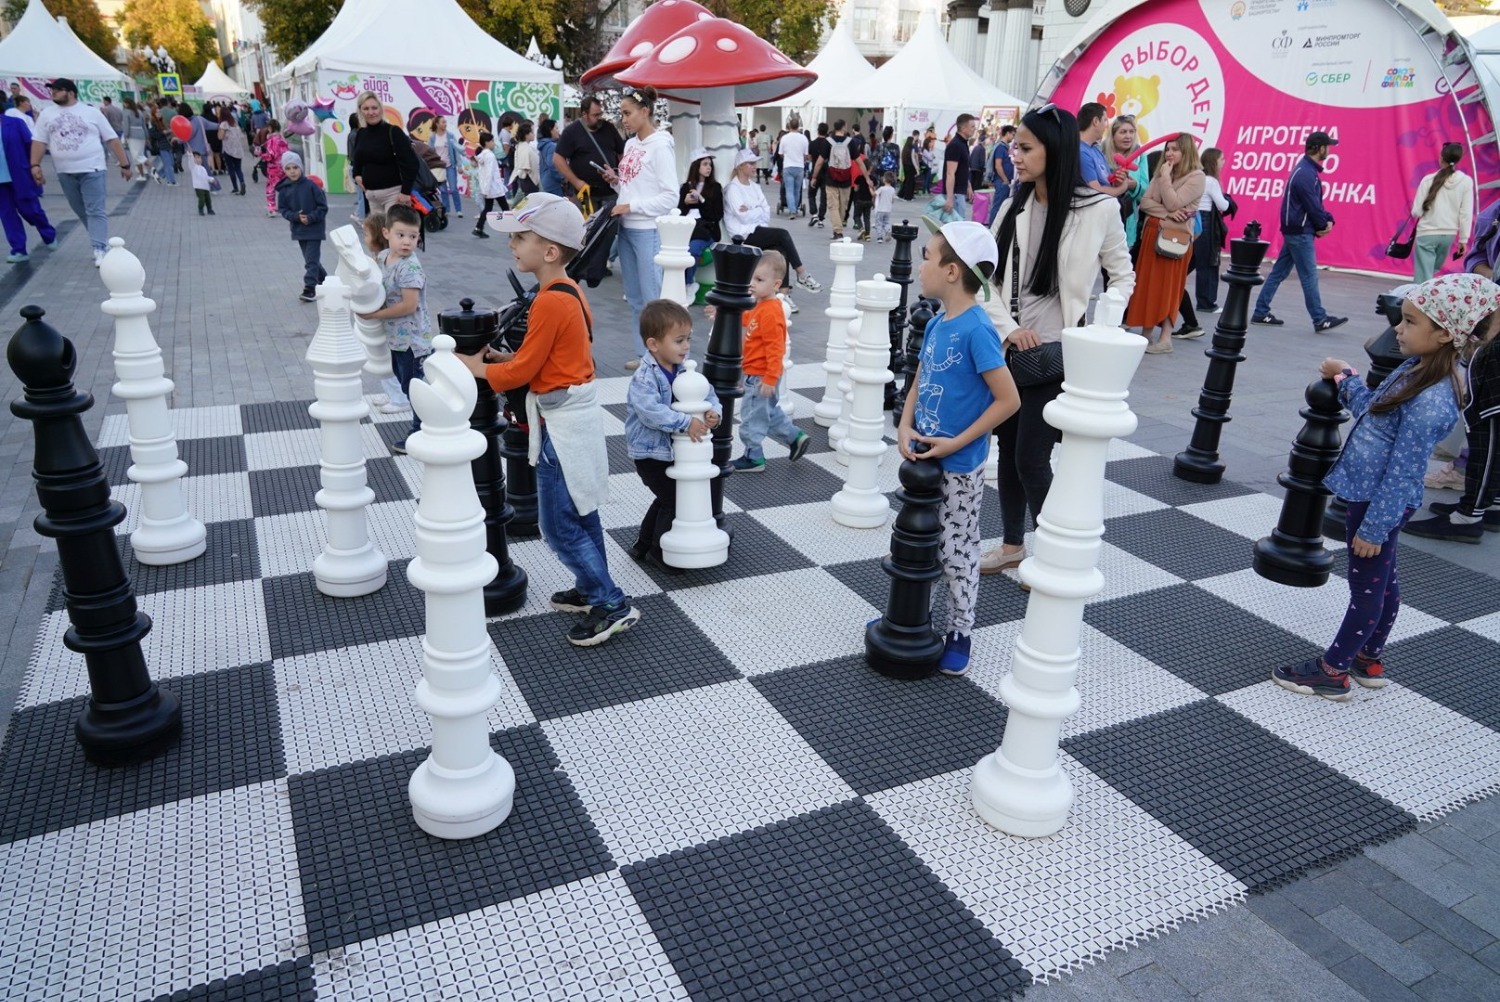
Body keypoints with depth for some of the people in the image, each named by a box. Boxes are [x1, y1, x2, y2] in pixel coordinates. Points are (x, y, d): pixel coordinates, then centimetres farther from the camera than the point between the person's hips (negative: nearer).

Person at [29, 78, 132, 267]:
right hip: (65, 172, 4)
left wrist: (124, 164, -1)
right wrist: (35, 165, -5)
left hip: (91, 169, -4)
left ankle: (100, 250, -13)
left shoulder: (91, 112, 3)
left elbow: (112, 139, 3)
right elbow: (39, 141, 7)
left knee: (96, 211, -9)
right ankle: (103, 241, 23)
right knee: (81, 212, 10)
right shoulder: (47, 114, 10)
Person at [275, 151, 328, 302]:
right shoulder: (284, 189, -1)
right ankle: (324, 281, 32)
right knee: (311, 258, 15)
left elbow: (323, 206, -10)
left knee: (311, 259, -8)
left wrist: (310, 218, -19)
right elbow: (283, 209, 2)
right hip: (298, 229, 5)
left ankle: (310, 288, -8)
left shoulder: (310, 185, -12)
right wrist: (296, 216, -16)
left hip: (314, 228, -5)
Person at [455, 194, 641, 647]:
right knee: (579, 514, 18)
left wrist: (476, 367, -3)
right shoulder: (568, 291, 8)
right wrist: (499, 357, 7)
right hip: (576, 413, 10)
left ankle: (613, 605, 3)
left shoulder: (550, 302, -22)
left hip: (563, 422, -10)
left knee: (559, 526, -3)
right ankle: (591, 589, 31)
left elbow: (522, 371, -17)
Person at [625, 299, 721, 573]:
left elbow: (706, 392, 3)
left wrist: (712, 412, -19)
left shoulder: (685, 369, -1)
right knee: (674, 498, -4)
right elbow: (651, 412, -36)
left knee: (666, 499, 20)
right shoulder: (645, 378, -24)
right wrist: (686, 423, -37)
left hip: (673, 449, 8)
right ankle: (659, 551, 16)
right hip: (650, 451, -8)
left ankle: (643, 545, 38)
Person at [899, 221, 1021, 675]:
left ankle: (960, 633, 22)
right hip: (925, 457, 8)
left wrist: (956, 443, -19)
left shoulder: (976, 329, -21)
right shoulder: (936, 323, 3)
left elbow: (1008, 400, -21)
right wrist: (905, 429, -5)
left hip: (959, 466, -7)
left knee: (957, 549, 6)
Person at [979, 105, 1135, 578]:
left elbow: (1122, 277, 2)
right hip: (1010, 350, 5)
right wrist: (1007, 328, -12)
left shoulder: (1099, 210, -8)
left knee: (1031, 459, -4)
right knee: (1008, 449, 13)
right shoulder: (1014, 207, 4)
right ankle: (1012, 544, 31)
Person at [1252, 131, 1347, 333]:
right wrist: (1324, 225, -2)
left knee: (1279, 272, 11)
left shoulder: (1306, 169, 13)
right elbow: (1312, 206, -17)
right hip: (1300, 232, -10)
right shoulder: (1305, 174, -19)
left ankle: (1261, 312, 15)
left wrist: (1327, 220, 2)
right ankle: (1320, 320, -1)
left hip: (1295, 230, 10)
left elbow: (1316, 202, 16)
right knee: (1309, 276, -5)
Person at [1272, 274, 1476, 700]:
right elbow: (1373, 412, 17)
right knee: (1382, 581, 21)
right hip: (1372, 497, 10)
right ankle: (1369, 660, 37)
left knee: (1367, 588, 5)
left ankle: (1332, 671, 18)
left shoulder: (1428, 403, -28)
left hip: (1379, 504, -9)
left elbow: (1402, 473, -25)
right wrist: (1345, 378, 20)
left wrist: (1373, 528, -20)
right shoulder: (1416, 369, 0)